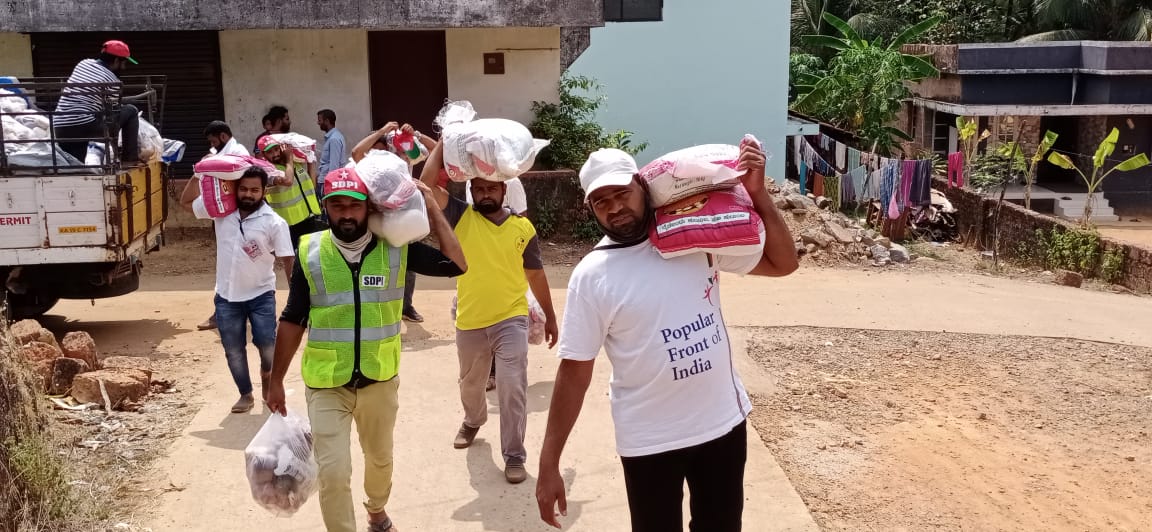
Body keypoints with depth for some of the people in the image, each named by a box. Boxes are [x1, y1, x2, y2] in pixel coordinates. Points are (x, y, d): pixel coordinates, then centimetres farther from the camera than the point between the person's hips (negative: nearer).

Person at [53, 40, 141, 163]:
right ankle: (130, 158, 11)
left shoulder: (83, 63, 19)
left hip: (60, 128, 7)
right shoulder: (112, 81, -1)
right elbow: (115, 114, 3)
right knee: (131, 111, 8)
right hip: (84, 125, -7)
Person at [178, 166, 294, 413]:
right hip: (227, 296, 3)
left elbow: (288, 260, -12)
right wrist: (198, 174, -1)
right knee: (233, 350, 9)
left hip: (261, 295, -3)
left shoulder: (274, 223, -12)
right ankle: (245, 394, 27)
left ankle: (267, 375, 25)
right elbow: (186, 201, 11)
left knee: (267, 344, -8)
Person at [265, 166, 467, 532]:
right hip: (326, 385, -2)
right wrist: (276, 380, 2)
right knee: (332, 472, -6)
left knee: (380, 457, 23)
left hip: (379, 380, 2)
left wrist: (432, 209, -14)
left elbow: (455, 265, -12)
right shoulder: (310, 252, -9)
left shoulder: (395, 248, -8)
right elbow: (293, 321, -1)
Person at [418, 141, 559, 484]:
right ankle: (473, 421, 52)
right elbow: (427, 184, -16)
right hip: (469, 323, 2)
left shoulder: (523, 228, -3)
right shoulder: (461, 217, -4)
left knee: (513, 389, -6)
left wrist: (550, 317, 11)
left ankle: (514, 455, 6)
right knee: (470, 384, 22)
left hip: (511, 321, -2)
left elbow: (536, 275, 7)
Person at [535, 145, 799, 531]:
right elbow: (574, 373, -10)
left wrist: (757, 192, -10)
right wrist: (549, 464, -12)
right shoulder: (592, 276, -12)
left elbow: (783, 263, 4)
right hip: (650, 440, -3)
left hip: (724, 422, 3)